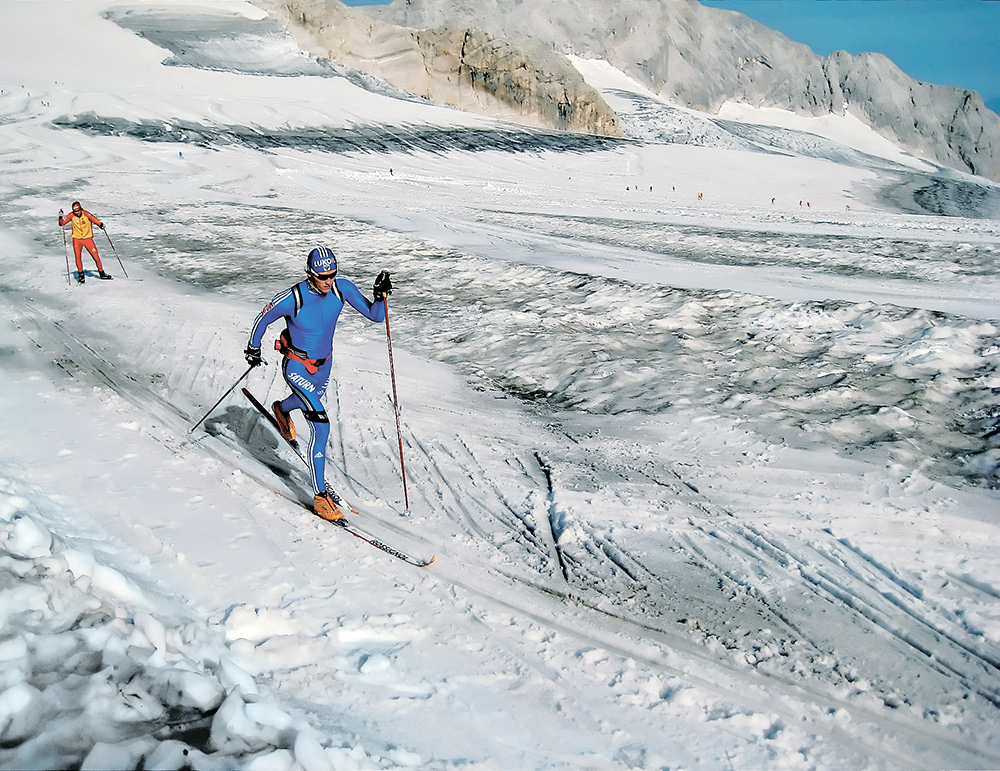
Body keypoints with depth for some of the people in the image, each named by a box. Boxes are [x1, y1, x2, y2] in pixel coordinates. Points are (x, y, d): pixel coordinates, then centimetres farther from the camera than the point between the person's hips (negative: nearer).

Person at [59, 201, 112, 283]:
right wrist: (60, 217, -21)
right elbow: (62, 224, -6)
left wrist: (101, 225, -25)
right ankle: (81, 275, 4)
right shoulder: (71, 216, -8)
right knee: (78, 257, -11)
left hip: (88, 239, -1)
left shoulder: (86, 214, -13)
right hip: (77, 239, 1)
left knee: (96, 257, -1)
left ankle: (101, 273, 18)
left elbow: (95, 220, -12)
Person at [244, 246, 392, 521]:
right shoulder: (291, 299, -28)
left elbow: (374, 315, -11)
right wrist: (252, 348, 4)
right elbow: (262, 320, -9)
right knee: (321, 427, -18)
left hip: (324, 364, 6)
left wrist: (381, 296, -30)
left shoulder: (342, 287, -17)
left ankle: (281, 409, 75)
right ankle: (321, 496, -9)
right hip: (297, 368, -6)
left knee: (310, 400, 38)